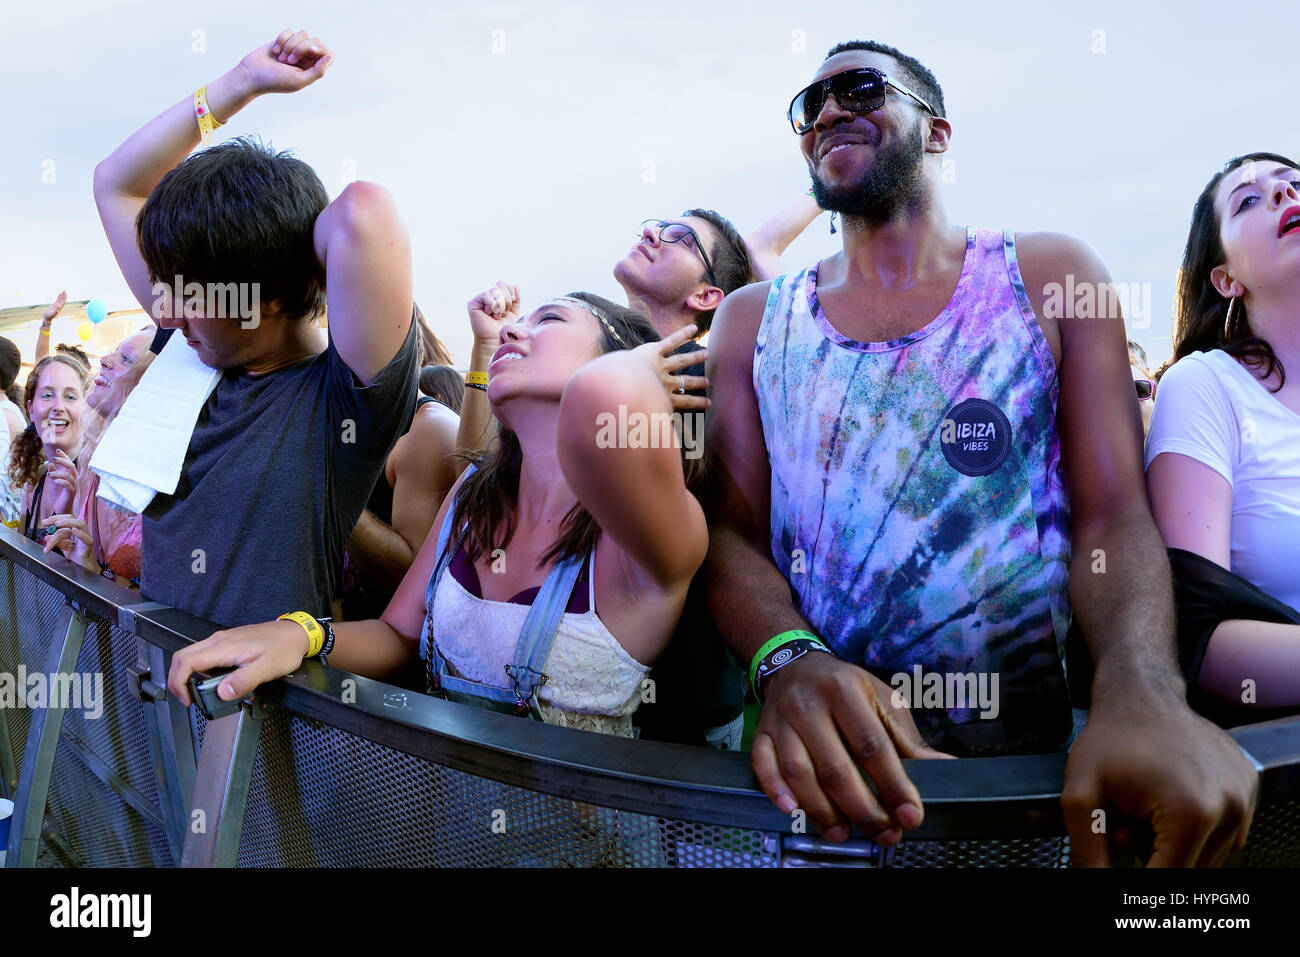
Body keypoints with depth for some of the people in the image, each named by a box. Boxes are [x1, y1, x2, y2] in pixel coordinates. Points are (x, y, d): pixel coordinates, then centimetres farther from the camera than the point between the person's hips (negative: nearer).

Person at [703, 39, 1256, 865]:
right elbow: (733, 528, 2)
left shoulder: (1051, 277, 6)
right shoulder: (753, 318, 9)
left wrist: (1142, 694, -20)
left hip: (1026, 754, 0)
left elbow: (1113, 516, -1)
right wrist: (789, 660, -18)